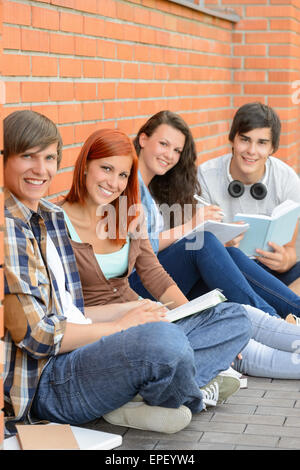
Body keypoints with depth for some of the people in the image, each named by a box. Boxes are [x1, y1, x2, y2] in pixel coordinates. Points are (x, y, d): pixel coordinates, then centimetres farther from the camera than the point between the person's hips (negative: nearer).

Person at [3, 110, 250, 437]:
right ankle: (190, 401, -2)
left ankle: (128, 398, -14)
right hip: (39, 384, -10)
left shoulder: (53, 218, 17)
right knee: (163, 339, -39)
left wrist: (133, 309, 5)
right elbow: (35, 333, -17)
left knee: (235, 318, 8)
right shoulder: (8, 228, -12)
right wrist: (121, 326, -7)